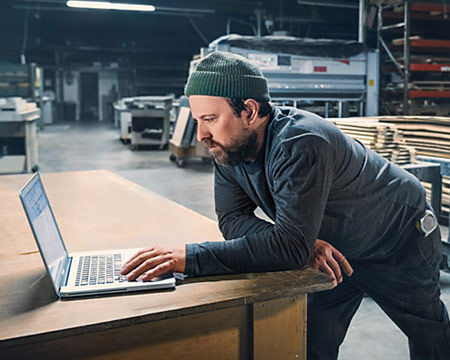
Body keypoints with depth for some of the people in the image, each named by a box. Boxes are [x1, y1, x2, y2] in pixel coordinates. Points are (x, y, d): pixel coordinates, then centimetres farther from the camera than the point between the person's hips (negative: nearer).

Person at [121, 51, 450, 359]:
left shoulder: (299, 145, -41)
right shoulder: (228, 148, -17)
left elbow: (292, 246, -46)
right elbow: (233, 217, -17)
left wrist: (190, 257, -51)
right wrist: (307, 244, -35)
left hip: (401, 239, -5)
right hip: (336, 248, 5)